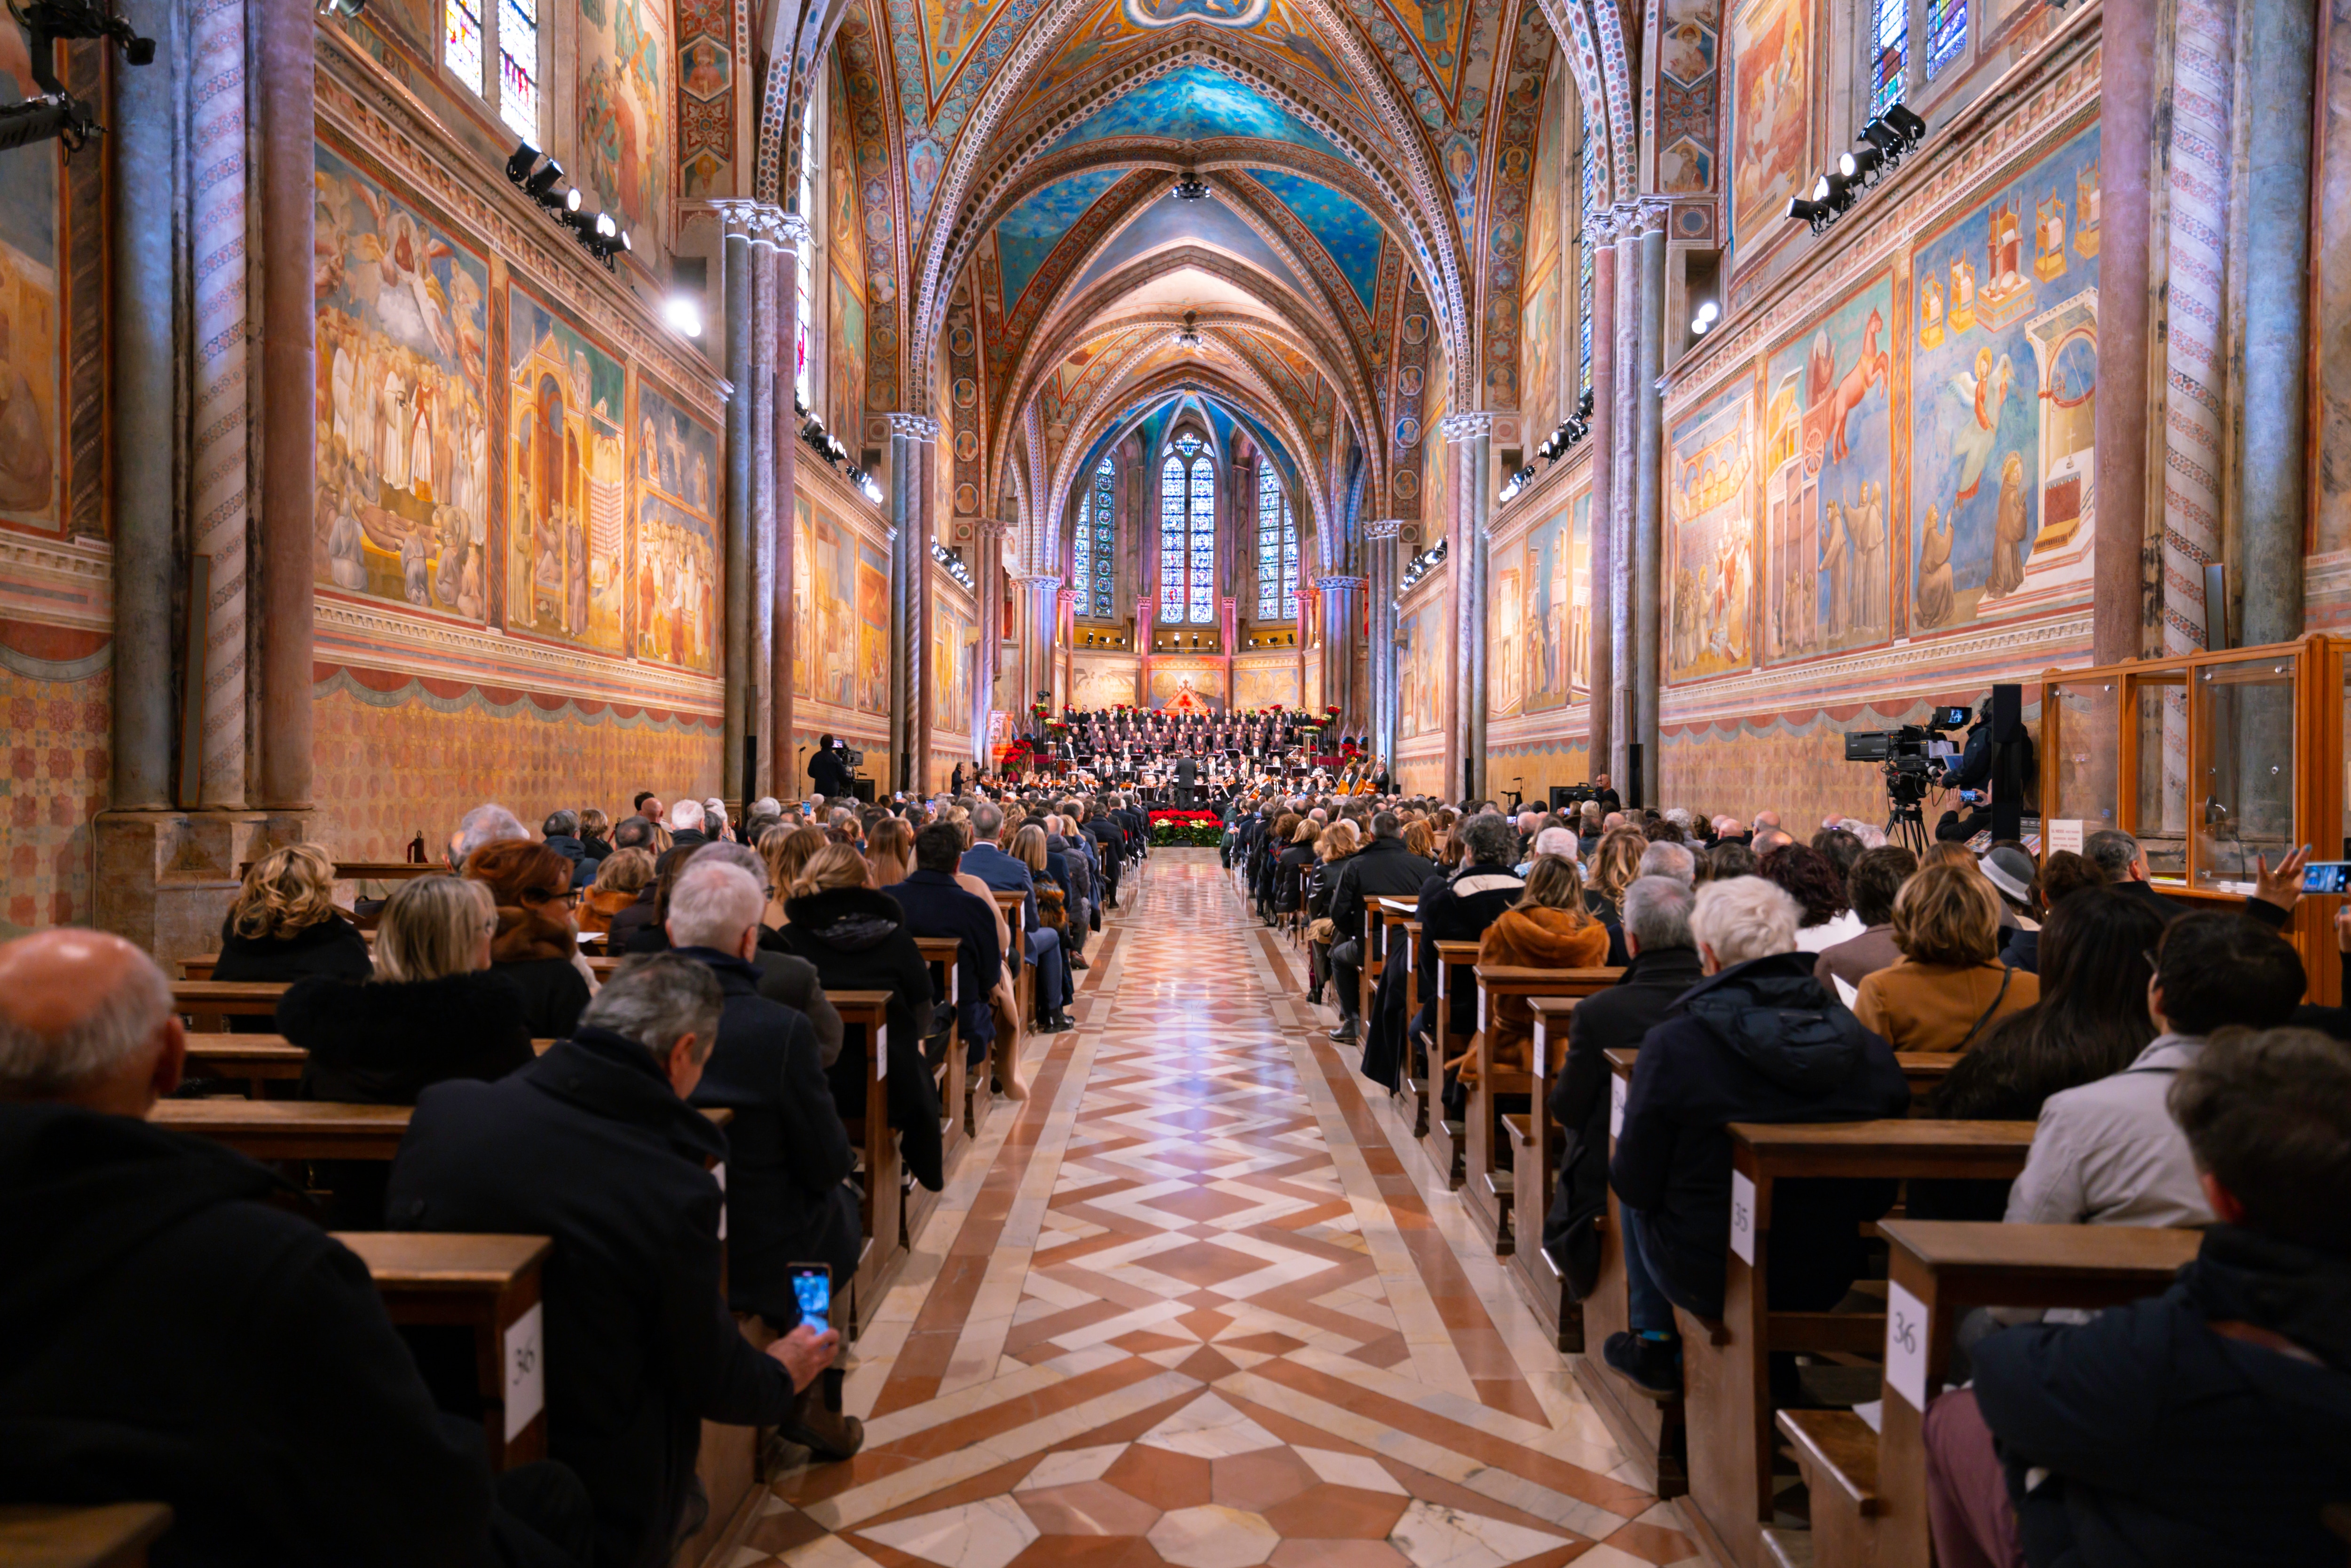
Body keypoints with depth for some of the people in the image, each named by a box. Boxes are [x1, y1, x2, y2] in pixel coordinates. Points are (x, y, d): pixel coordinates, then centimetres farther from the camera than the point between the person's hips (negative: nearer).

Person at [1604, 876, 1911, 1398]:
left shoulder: (1673, 1044, -23)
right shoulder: (1869, 1048, -11)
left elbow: (1636, 1183, -13)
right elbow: (1880, 1196, 0)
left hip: (1706, 1280, -3)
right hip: (1827, 1283, 4)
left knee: (1635, 1199, 25)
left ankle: (1654, 1347, 33)